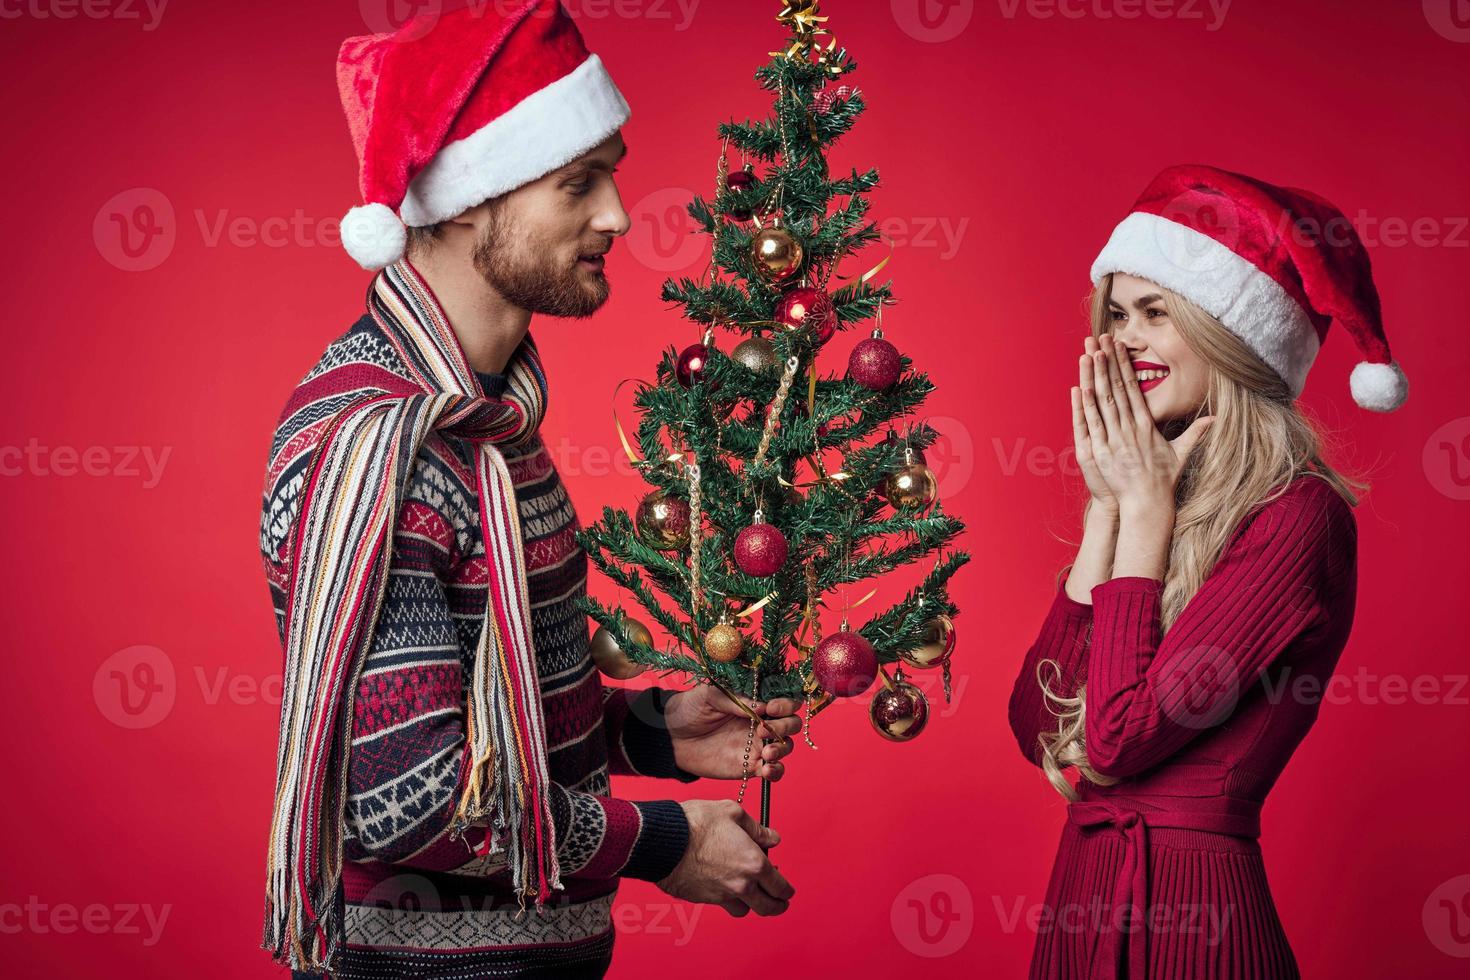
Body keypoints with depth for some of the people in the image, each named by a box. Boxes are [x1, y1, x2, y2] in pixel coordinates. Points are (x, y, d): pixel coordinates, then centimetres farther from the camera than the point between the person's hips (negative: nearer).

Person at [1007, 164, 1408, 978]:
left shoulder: (1296, 513, -14)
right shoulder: (1145, 500, 9)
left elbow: (1121, 738, -19)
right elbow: (1036, 728, 0)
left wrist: (1147, 507, -11)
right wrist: (1108, 507, -1)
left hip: (1187, 913, -7)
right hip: (1082, 890, 7)